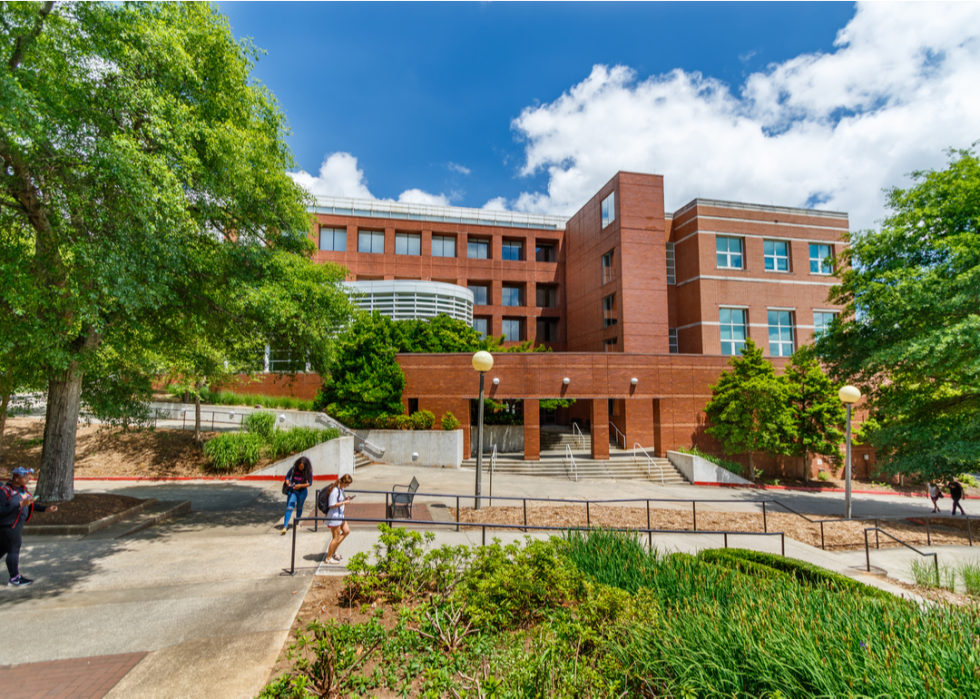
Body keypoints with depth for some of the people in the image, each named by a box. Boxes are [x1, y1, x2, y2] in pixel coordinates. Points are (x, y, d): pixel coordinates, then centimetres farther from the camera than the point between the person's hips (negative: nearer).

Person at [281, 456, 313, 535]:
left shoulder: (308, 472, -10)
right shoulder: (294, 469, -8)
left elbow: (310, 483, -10)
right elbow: (287, 476, 2)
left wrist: (300, 485, -22)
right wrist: (288, 483, -17)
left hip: (302, 491, 0)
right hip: (292, 491, 0)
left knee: (299, 508, 16)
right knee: (289, 507, -11)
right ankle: (285, 527, -15)